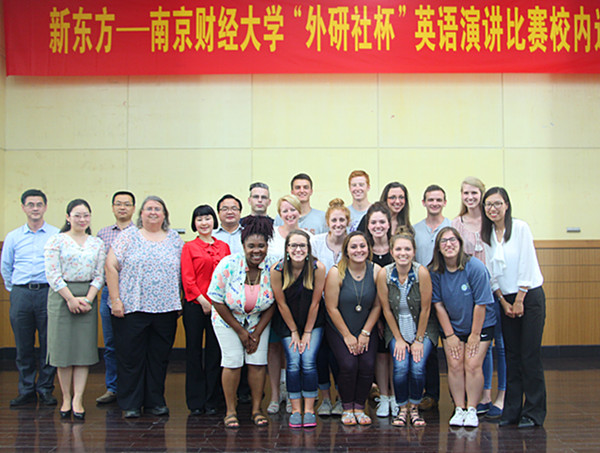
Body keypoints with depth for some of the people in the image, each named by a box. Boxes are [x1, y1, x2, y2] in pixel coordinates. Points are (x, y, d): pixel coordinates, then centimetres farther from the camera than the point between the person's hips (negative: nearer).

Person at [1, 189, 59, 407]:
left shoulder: (57, 235, 2)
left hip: (48, 293, -2)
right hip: (21, 295, 2)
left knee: (49, 345, 1)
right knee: (23, 346, 6)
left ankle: (45, 390, 12)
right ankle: (26, 391, 16)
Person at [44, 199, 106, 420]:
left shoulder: (97, 243, 10)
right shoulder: (56, 241, 0)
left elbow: (99, 275, 6)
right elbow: (52, 275, -7)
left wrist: (87, 299, -7)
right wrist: (71, 299, -11)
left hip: (88, 297, 3)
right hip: (61, 296, -3)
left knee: (84, 348, -1)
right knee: (63, 347, 0)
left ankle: (77, 399, 4)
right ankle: (66, 399, 11)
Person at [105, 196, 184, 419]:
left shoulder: (174, 239, 11)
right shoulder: (128, 237, 2)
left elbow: (183, 272, 14)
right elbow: (111, 267, -2)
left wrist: (180, 302, 7)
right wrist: (115, 299, -10)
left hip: (166, 309, 3)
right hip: (132, 308, -3)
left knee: (159, 357, 7)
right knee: (131, 357, 1)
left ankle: (155, 402, 18)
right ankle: (130, 405, 11)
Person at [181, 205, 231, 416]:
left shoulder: (224, 247, 10)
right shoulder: (189, 247, 3)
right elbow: (187, 278, -4)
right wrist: (202, 300, -11)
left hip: (218, 305, 2)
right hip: (195, 305, -2)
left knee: (215, 352, 4)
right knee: (194, 351, 3)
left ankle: (212, 401, 13)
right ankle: (195, 401, 11)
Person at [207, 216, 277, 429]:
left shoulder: (273, 267, -15)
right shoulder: (228, 264, -22)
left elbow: (273, 304, -4)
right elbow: (217, 300, -14)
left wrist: (257, 332, -7)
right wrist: (240, 331, -11)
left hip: (258, 320, 2)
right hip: (227, 319, -2)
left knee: (258, 361, -5)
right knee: (232, 362, -9)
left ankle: (257, 409, 9)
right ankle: (230, 410, 4)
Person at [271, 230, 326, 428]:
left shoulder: (318, 268, -19)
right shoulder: (277, 270, -19)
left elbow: (315, 302, -12)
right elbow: (281, 304, -9)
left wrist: (307, 333, -7)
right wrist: (294, 332, -4)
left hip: (313, 322, 0)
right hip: (287, 323, 0)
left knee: (308, 362, -10)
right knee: (293, 363, -9)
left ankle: (309, 410, 0)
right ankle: (295, 410, 2)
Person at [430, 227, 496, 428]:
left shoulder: (475, 267, -19)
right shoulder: (435, 271, -9)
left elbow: (481, 304, -16)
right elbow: (438, 304, -4)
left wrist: (475, 335, -13)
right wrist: (450, 335, -5)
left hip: (480, 325, -3)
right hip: (451, 326, 3)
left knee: (472, 365, -11)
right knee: (454, 365, -6)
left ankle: (471, 410, 1)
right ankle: (459, 409, 6)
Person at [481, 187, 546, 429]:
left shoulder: (521, 228, -8)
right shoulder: (487, 234, 7)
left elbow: (527, 266, -11)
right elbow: (491, 273, 9)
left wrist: (519, 301, -11)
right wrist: (504, 302, 1)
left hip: (530, 295, -5)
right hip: (505, 299, 5)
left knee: (530, 355, -6)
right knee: (512, 356, 5)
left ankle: (533, 412, 2)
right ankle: (512, 411, 11)